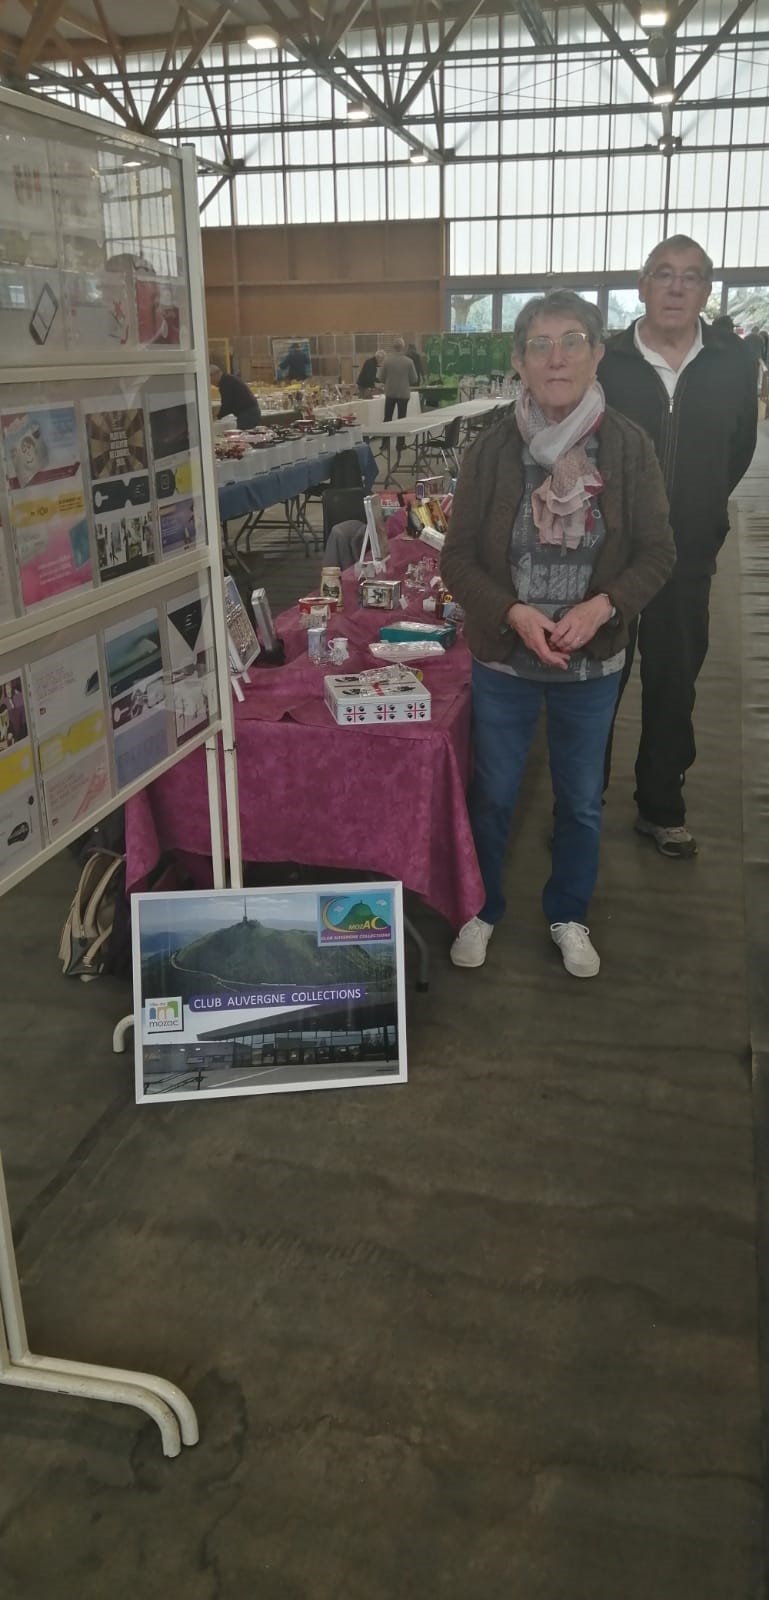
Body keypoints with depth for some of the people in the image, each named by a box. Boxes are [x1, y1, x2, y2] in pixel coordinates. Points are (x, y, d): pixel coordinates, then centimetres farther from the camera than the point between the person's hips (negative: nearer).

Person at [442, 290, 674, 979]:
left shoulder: (629, 446, -9)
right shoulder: (492, 448, -9)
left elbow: (657, 551, -4)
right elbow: (459, 558, -6)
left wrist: (601, 606, -21)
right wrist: (515, 613, -21)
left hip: (593, 661, 1)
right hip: (504, 656, 0)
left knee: (582, 800, 16)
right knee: (493, 794, 14)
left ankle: (568, 915, 38)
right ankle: (482, 910, 37)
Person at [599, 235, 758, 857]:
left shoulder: (734, 363, 0)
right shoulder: (605, 362, -7)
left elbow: (738, 448, 13)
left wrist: (699, 513, 13)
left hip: (687, 555, 2)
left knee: (674, 685, 11)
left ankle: (662, 807, 26)